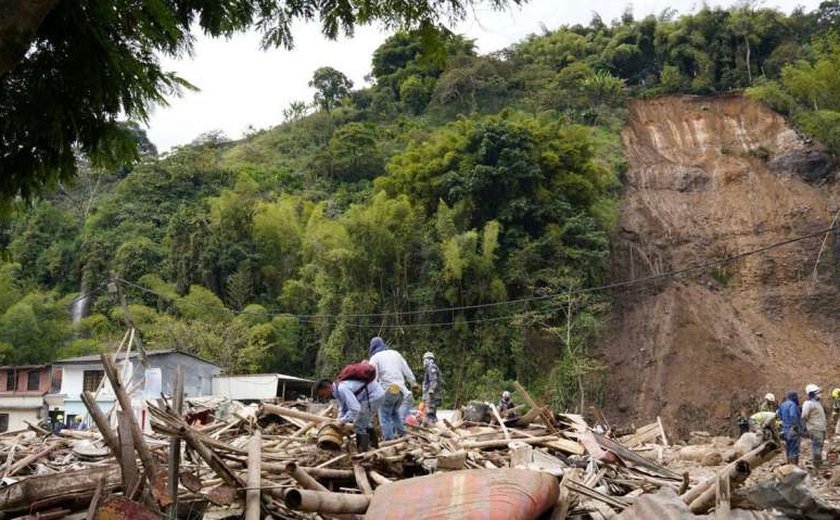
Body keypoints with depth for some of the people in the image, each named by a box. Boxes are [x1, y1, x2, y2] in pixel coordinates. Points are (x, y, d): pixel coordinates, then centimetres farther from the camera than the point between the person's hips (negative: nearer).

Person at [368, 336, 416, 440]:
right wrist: (413, 382, 28)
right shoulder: (396, 353, 14)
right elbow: (407, 370, 18)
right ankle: (401, 431, 13)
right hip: (401, 389, 5)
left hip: (387, 390, -5)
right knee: (395, 412, 24)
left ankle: (389, 440, -2)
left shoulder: (375, 357, 0)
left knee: (385, 416, 2)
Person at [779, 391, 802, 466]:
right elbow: (793, 416, -31)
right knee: (794, 450, -5)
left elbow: (780, 416, 19)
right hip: (793, 430, -9)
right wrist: (797, 426, -23)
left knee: (788, 449, 18)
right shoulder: (792, 405, -17)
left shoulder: (782, 405, 11)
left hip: (785, 429, 9)